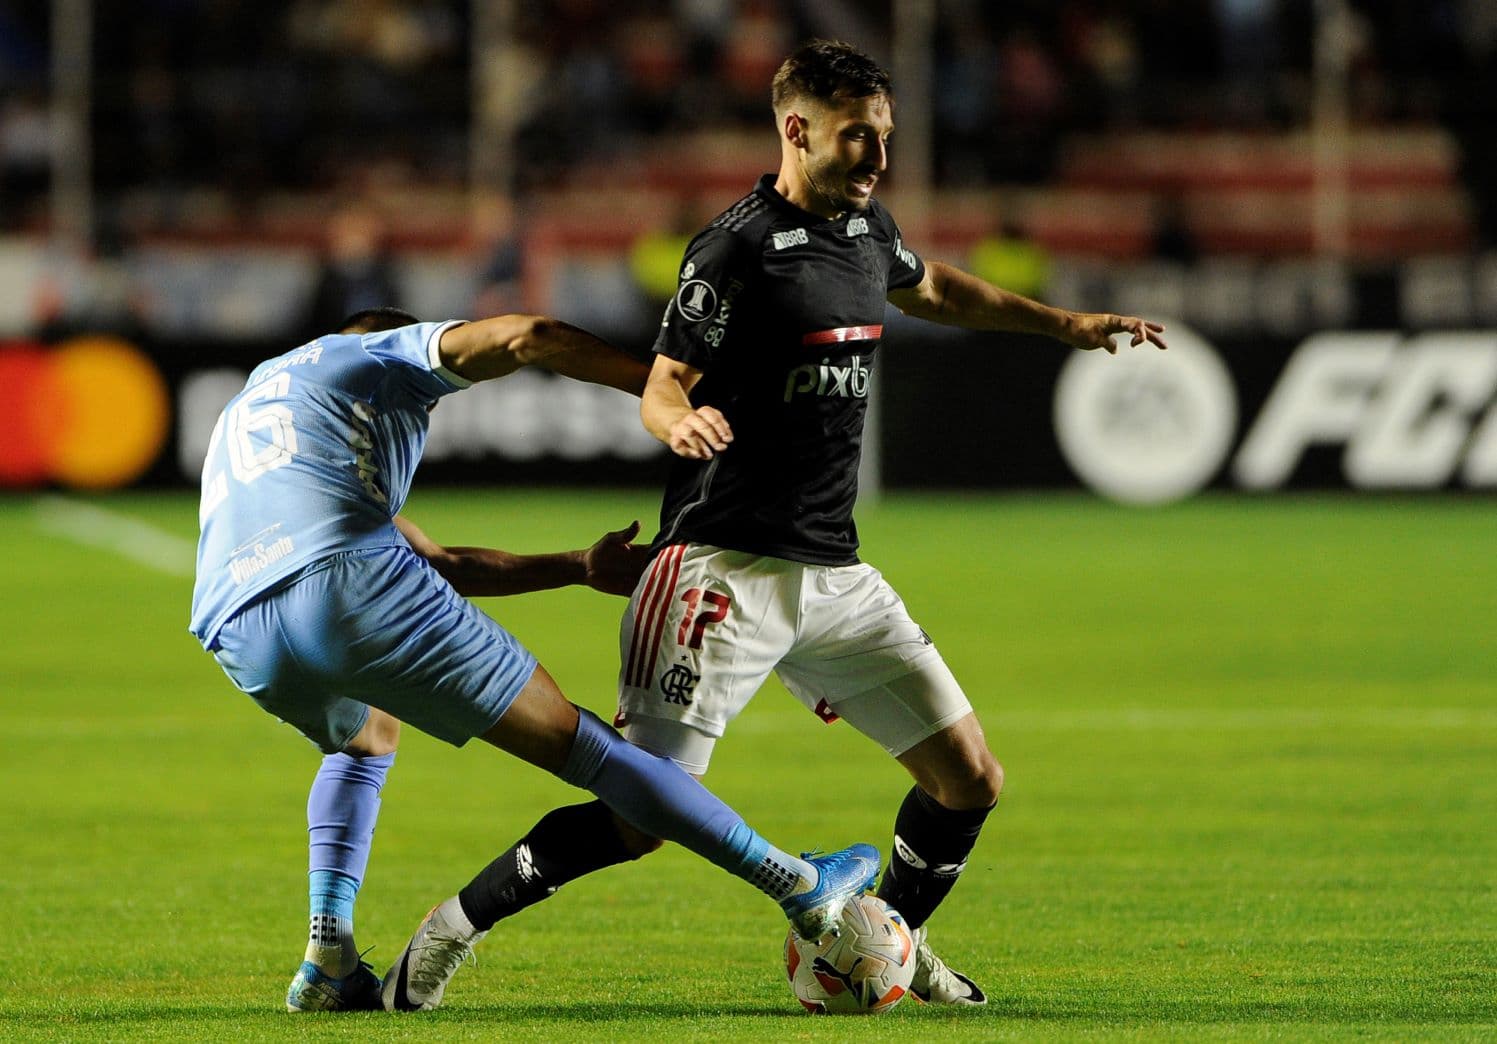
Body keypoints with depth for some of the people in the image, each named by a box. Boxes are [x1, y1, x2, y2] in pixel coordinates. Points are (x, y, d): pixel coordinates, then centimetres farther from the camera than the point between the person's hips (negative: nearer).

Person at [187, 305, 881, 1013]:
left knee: (365, 738, 38)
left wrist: (580, 568, 38)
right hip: (346, 579, -6)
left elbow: (437, 565, 39)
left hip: (236, 638, 6)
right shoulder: (384, 354, 24)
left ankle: (327, 960, 21)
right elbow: (525, 338, 3)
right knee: (577, 742, 4)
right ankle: (798, 886, 6)